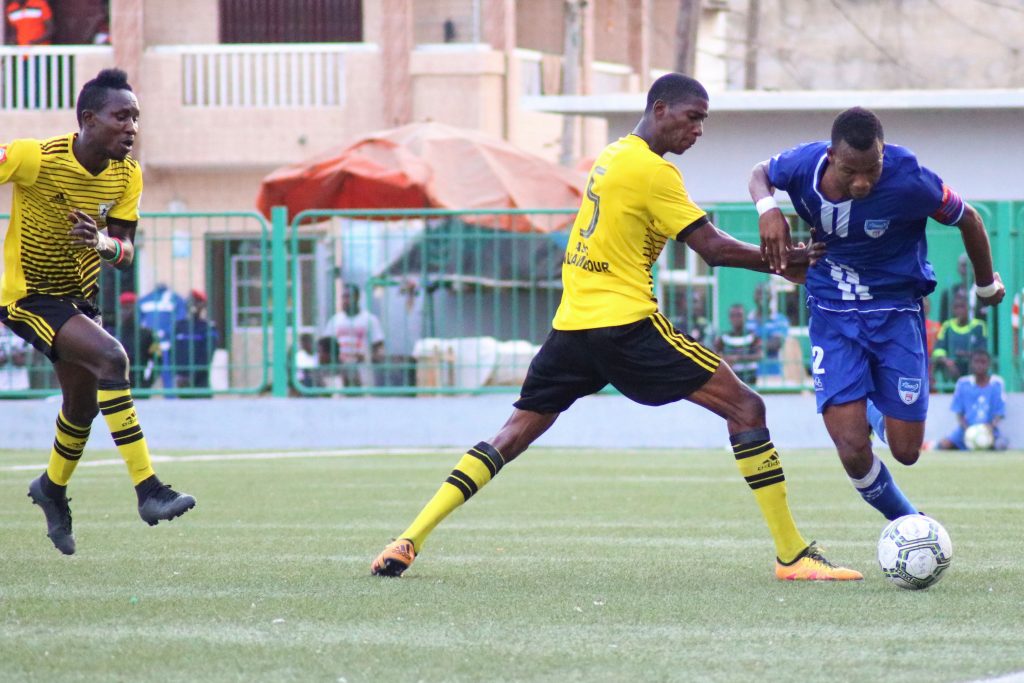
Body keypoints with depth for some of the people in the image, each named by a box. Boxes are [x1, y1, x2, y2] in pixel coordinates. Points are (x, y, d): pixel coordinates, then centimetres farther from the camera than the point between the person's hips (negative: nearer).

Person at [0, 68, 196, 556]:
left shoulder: (127, 176, -6)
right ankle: (148, 490, -28)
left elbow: (125, 251, -5)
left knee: (83, 404, 18)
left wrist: (103, 243, -27)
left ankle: (52, 488, 48)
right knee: (110, 356, -28)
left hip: (78, 293, 7)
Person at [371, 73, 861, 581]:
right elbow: (713, 248, -11)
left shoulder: (611, 156, 17)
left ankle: (409, 542, 5)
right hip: (626, 322, -8)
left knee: (516, 433, 15)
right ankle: (791, 555, -8)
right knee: (745, 408, -4)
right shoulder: (652, 171, -9)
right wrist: (783, 262, -2)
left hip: (570, 324, 8)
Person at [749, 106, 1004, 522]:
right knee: (853, 452, -13)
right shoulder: (805, 165, -19)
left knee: (906, 451, 2)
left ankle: (876, 415, 40)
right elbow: (761, 173, 6)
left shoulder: (910, 182, -25)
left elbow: (967, 218, -6)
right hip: (832, 313, 1)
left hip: (896, 311, -1)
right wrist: (767, 208, -18)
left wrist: (987, 285, 11)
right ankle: (906, 521, 17)